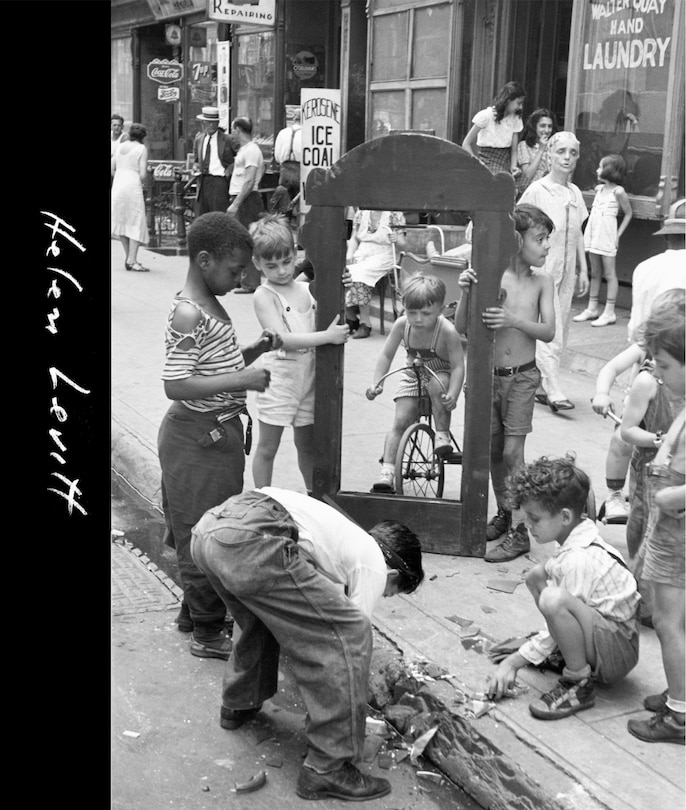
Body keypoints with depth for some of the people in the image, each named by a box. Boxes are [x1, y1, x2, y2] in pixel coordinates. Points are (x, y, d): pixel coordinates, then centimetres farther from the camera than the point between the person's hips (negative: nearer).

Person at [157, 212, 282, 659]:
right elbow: (175, 385, -26)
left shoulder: (212, 305, 10)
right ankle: (208, 632, 13)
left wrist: (256, 349, 4)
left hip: (219, 433, 10)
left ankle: (194, 609, 35)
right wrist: (241, 380, -26)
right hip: (199, 437, -10)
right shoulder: (188, 314, -20)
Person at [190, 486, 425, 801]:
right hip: (252, 542, -10)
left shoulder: (345, 534, 37)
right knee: (350, 634, 0)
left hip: (206, 528, 10)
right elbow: (350, 640, 14)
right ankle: (328, 768, 7)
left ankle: (238, 704, 52)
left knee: (267, 613, 38)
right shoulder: (374, 566, 14)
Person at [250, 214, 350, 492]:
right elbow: (283, 339, -22)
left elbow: (334, 318, 13)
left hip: (309, 378, 5)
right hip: (278, 378, -5)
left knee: (307, 445, 18)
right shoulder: (264, 295, -11)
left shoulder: (307, 289, 6)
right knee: (267, 447, 6)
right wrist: (327, 336, -26)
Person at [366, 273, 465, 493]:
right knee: (400, 421, -10)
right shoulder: (401, 325, -19)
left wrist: (453, 395, -40)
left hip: (441, 374, -3)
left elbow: (458, 366, -25)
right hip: (413, 375, 3)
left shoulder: (447, 331, -29)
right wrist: (376, 383, -20)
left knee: (437, 385, -38)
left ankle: (443, 435, -18)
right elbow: (386, 355, -8)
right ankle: (387, 472, -8)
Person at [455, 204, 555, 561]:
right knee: (492, 450, 11)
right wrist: (465, 292, -23)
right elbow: (462, 328, -7)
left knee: (512, 452, -5)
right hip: (488, 375, 1)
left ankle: (519, 532, 3)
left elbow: (549, 331, -11)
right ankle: (503, 513, 31)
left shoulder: (541, 282, -2)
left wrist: (514, 320, -27)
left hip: (522, 377, -1)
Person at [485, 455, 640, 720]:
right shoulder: (583, 539, 3)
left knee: (554, 599, -35)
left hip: (620, 654, -10)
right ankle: (567, 651, 14)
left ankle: (579, 684, -17)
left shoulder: (580, 560, -25)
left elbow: (561, 609, -22)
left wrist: (514, 662, -15)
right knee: (537, 575, 9)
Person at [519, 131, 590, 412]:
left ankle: (539, 386, 18)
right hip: (542, 270, -7)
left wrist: (583, 270, 14)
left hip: (566, 272, 7)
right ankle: (553, 391, -10)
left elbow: (578, 234, 16)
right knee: (549, 332, -11)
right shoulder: (537, 191, -8)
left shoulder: (575, 193, 10)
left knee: (559, 333, 9)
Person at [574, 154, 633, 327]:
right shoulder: (599, 188, 10)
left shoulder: (618, 191, -9)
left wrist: (618, 234, -7)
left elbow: (628, 214, -3)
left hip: (607, 236, -7)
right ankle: (592, 309, 18)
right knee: (595, 273, 11)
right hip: (593, 234, 7)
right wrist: (588, 231, 8)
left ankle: (609, 312, -1)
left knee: (609, 274, -3)